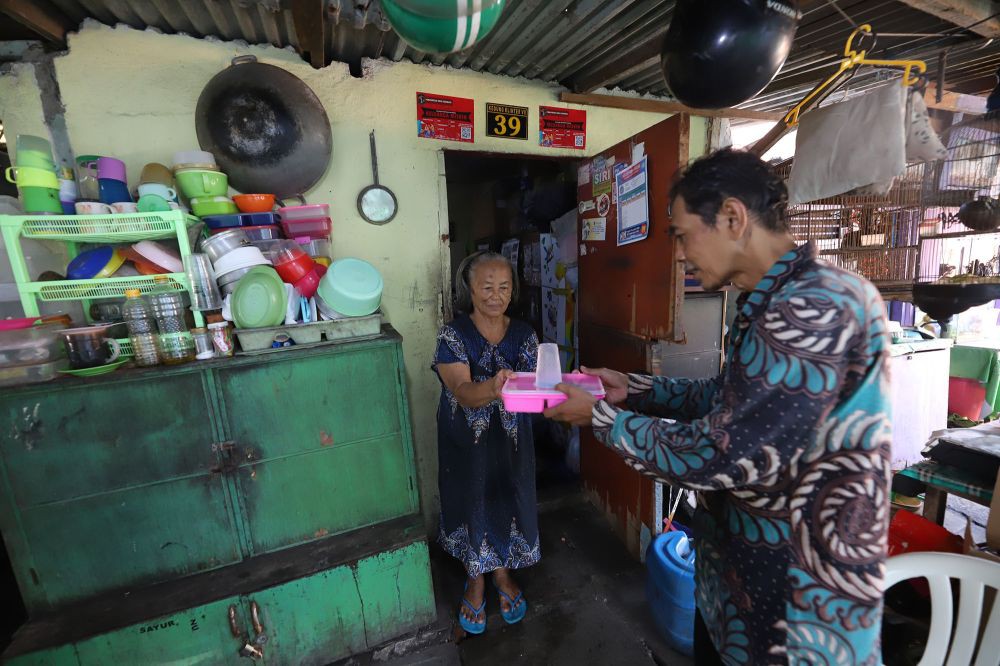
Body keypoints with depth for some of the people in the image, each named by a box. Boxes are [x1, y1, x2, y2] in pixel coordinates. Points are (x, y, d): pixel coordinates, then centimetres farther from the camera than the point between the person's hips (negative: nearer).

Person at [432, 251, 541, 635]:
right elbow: (464, 394, -28)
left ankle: (503, 573, 47)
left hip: (512, 442, 3)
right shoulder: (453, 336, -15)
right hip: (466, 444, -2)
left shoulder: (524, 335, -5)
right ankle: (476, 579, 44)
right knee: (473, 505, 15)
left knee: (508, 503, 17)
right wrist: (493, 388, -49)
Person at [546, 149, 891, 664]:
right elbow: (728, 400, 11)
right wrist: (632, 390, 4)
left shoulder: (819, 308, -28)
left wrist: (600, 417, -18)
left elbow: (718, 455, -30)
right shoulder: (771, 303, 3)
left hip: (799, 600, -8)